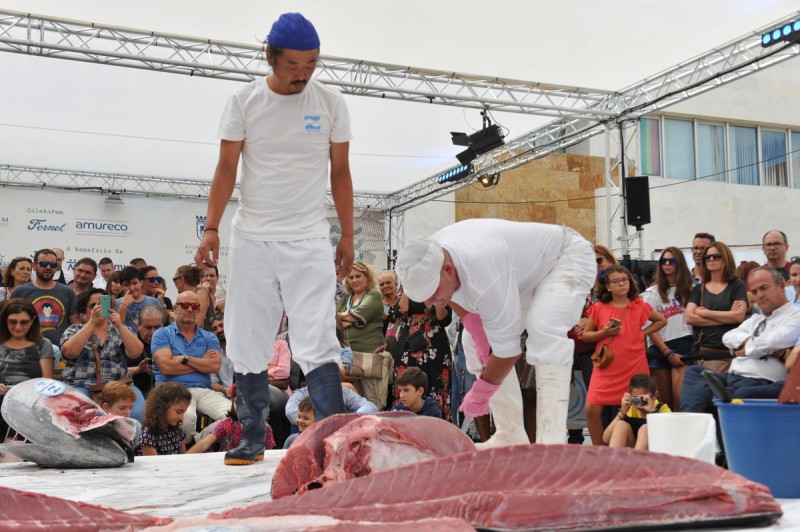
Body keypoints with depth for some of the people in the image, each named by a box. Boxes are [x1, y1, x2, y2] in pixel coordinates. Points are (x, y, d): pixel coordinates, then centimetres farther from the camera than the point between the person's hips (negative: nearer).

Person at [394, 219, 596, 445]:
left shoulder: (483, 278, -44)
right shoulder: (428, 260, -19)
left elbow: (507, 349, -33)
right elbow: (455, 297, 4)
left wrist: (479, 395, -20)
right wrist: (477, 333, -10)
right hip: (527, 269, 8)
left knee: (545, 329, -36)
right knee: (474, 342, 1)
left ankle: (550, 441, -35)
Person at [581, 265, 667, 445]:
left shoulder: (640, 306, 5)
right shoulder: (599, 308, 3)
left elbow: (662, 321, 20)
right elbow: (586, 335, 7)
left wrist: (643, 332, 5)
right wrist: (604, 332, -11)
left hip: (634, 367, 1)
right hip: (607, 367, 0)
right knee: (592, 408, -10)